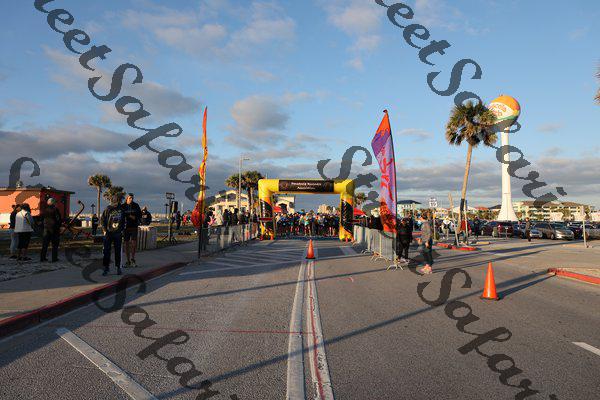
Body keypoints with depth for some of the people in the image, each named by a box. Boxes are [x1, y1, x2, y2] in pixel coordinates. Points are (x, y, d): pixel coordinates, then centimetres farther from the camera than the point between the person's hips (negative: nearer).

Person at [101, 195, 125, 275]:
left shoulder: (121, 209, 4)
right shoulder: (107, 209, -3)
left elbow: (124, 220, 14)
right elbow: (102, 220, 2)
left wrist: (122, 229, 7)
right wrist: (104, 230, -4)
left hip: (118, 233, 2)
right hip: (108, 233, -2)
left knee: (118, 251, 7)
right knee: (106, 251, -2)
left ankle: (118, 267, 15)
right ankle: (106, 268, 7)